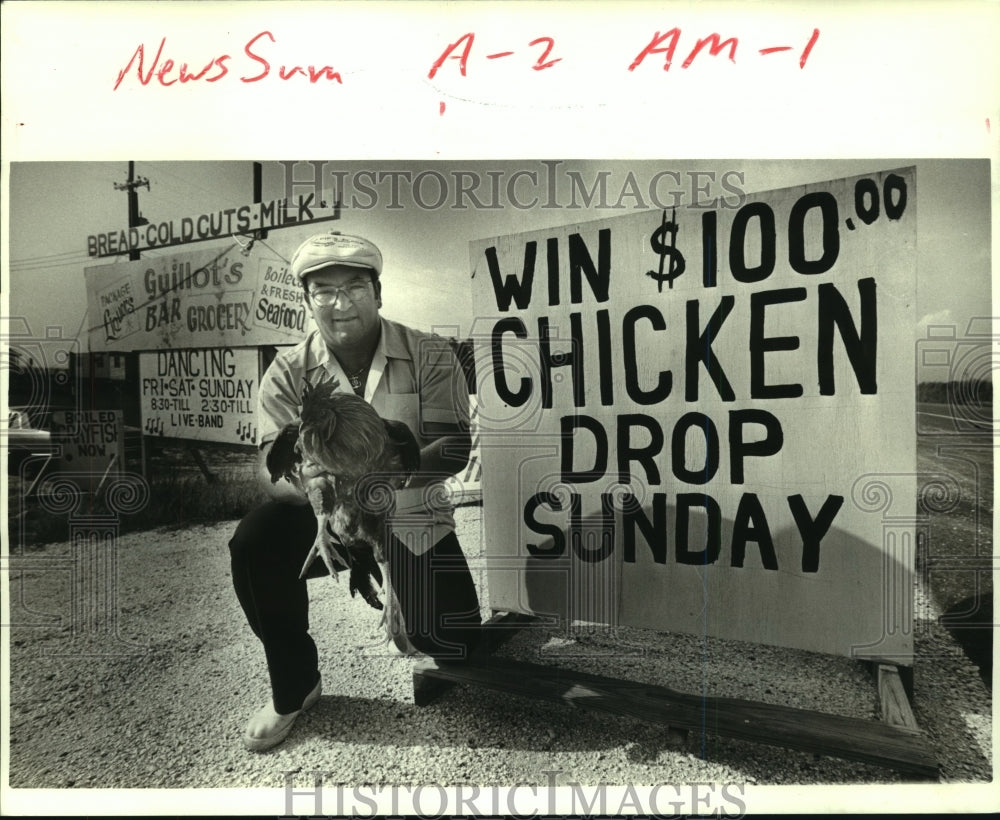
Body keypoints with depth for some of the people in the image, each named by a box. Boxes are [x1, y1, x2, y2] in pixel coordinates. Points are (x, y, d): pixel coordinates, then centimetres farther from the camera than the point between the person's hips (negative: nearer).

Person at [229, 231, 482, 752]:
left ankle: (404, 602, 31)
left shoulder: (429, 356, -12)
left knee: (451, 644, -9)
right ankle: (294, 688, -2)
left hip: (412, 516, 0)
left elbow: (455, 449, -19)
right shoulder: (289, 372, -7)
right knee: (254, 546, -28)